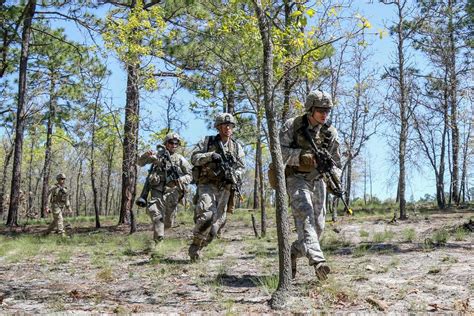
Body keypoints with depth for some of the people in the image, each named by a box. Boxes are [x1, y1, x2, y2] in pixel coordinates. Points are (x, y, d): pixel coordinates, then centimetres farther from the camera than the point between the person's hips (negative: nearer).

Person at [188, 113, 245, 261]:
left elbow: (241, 167, 12)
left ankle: (198, 248, 18)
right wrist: (210, 155, -18)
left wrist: (235, 175, -10)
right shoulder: (207, 141, 3)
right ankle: (195, 245, -4)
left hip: (225, 188, 4)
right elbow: (194, 157, -2)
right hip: (207, 185, -4)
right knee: (207, 216, -24)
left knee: (218, 221, 3)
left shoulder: (236, 146, 12)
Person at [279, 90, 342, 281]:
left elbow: (336, 162, 8)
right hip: (296, 178, -5)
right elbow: (279, 151, -15)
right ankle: (317, 260, -38)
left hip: (317, 180, 5)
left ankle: (292, 253, 26)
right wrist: (301, 156, -28)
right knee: (305, 214, -26)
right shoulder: (292, 126, -8)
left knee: (318, 226, 4)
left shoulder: (331, 133, 3)